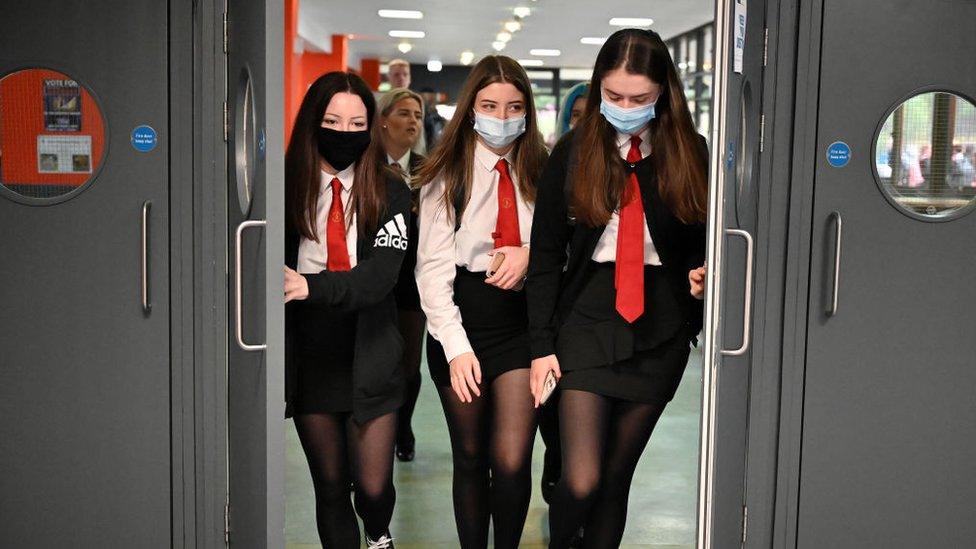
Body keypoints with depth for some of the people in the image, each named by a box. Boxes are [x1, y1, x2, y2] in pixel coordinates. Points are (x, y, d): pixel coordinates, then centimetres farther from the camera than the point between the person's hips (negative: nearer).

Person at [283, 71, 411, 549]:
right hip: (309, 359, 1)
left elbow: (380, 275, -18)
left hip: (368, 359, -1)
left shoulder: (388, 192, -4)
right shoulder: (286, 188, -2)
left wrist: (310, 287, -32)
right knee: (330, 486, 11)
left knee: (373, 485, 3)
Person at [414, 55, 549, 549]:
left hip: (521, 322, 2)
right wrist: (456, 346, -16)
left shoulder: (539, 172, 7)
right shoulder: (447, 175, -2)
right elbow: (432, 267, -7)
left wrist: (531, 254, -11)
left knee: (512, 461, -6)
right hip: (462, 322, -1)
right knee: (470, 458, 8)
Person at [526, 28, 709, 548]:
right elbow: (546, 254, 0)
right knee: (581, 482, -9)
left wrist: (699, 275, -10)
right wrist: (541, 345, -4)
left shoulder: (690, 152, 2)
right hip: (587, 320, -1)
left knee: (617, 475, 10)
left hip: (660, 329, 2)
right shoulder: (574, 150, -1)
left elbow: (703, 241, 13)